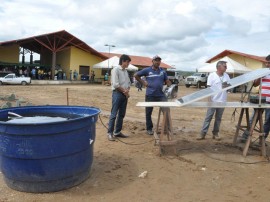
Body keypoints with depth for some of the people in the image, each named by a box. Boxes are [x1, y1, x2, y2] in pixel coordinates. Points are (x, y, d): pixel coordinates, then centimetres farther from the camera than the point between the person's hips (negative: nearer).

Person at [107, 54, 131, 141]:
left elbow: (128, 83, 17)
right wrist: (124, 91, -8)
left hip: (125, 94, 8)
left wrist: (127, 90, -3)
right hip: (117, 93, -8)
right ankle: (110, 133, -2)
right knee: (114, 114, -7)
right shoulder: (116, 69, -9)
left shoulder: (125, 71, 15)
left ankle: (117, 132, 18)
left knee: (121, 114, 10)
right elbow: (115, 84, -17)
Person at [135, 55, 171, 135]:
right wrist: (143, 82, 0)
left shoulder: (163, 71, 11)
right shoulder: (147, 70, 2)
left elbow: (167, 81, 12)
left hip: (161, 95, 2)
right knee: (148, 113, 6)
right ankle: (149, 129, 22)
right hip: (150, 95, -2)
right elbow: (136, 75, 9)